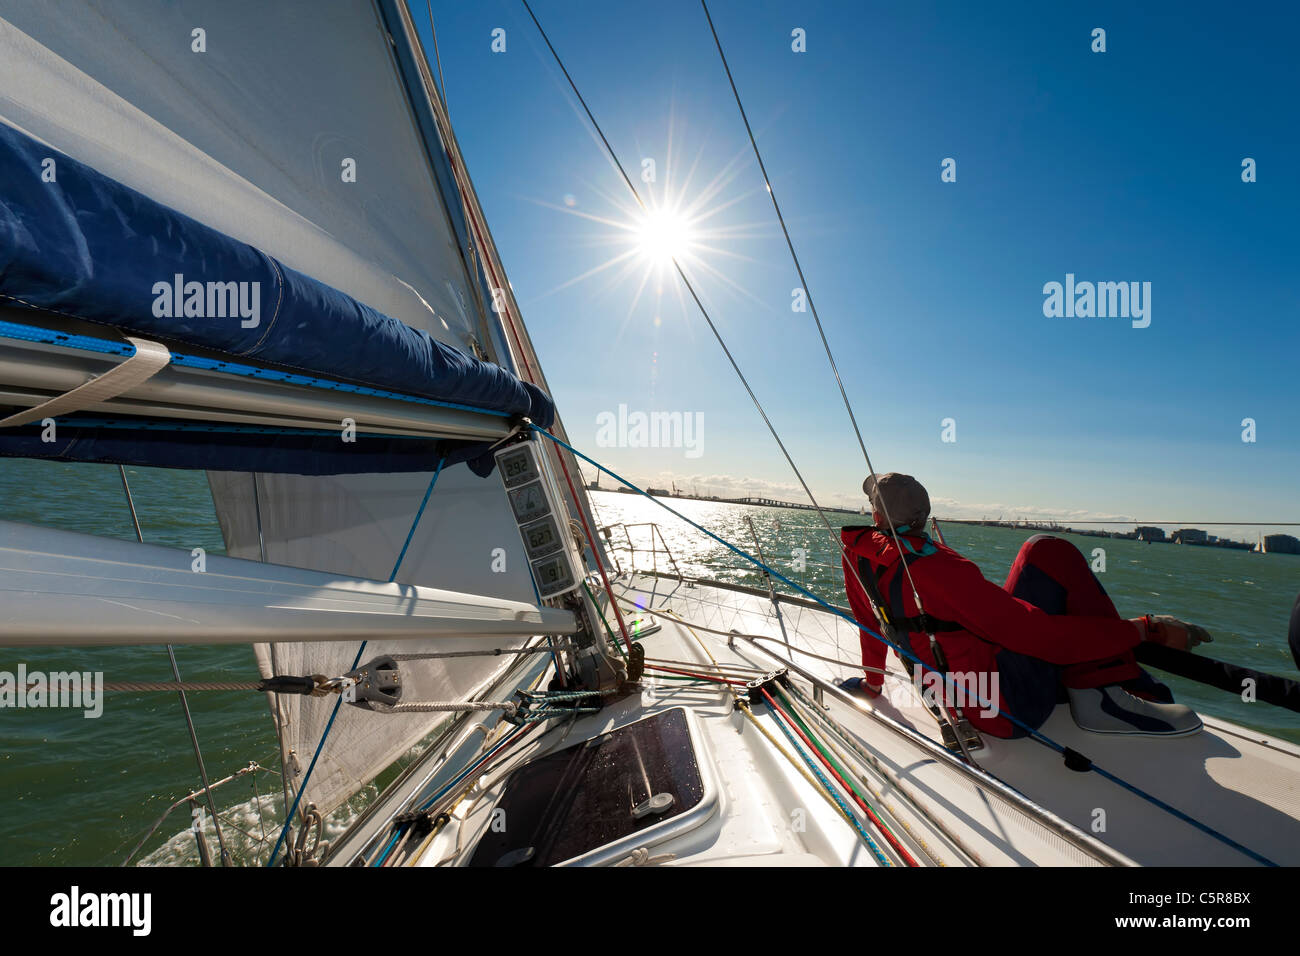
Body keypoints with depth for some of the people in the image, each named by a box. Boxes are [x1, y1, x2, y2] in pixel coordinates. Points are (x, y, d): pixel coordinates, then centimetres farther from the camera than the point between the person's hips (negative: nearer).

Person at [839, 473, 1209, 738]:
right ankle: (1103, 696, -8)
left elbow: (870, 624, 13)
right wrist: (1147, 630, -13)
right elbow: (1033, 632, -22)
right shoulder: (935, 568, -24)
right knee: (1049, 554, -9)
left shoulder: (857, 552, -2)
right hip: (1005, 704, -8)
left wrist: (871, 681, 27)